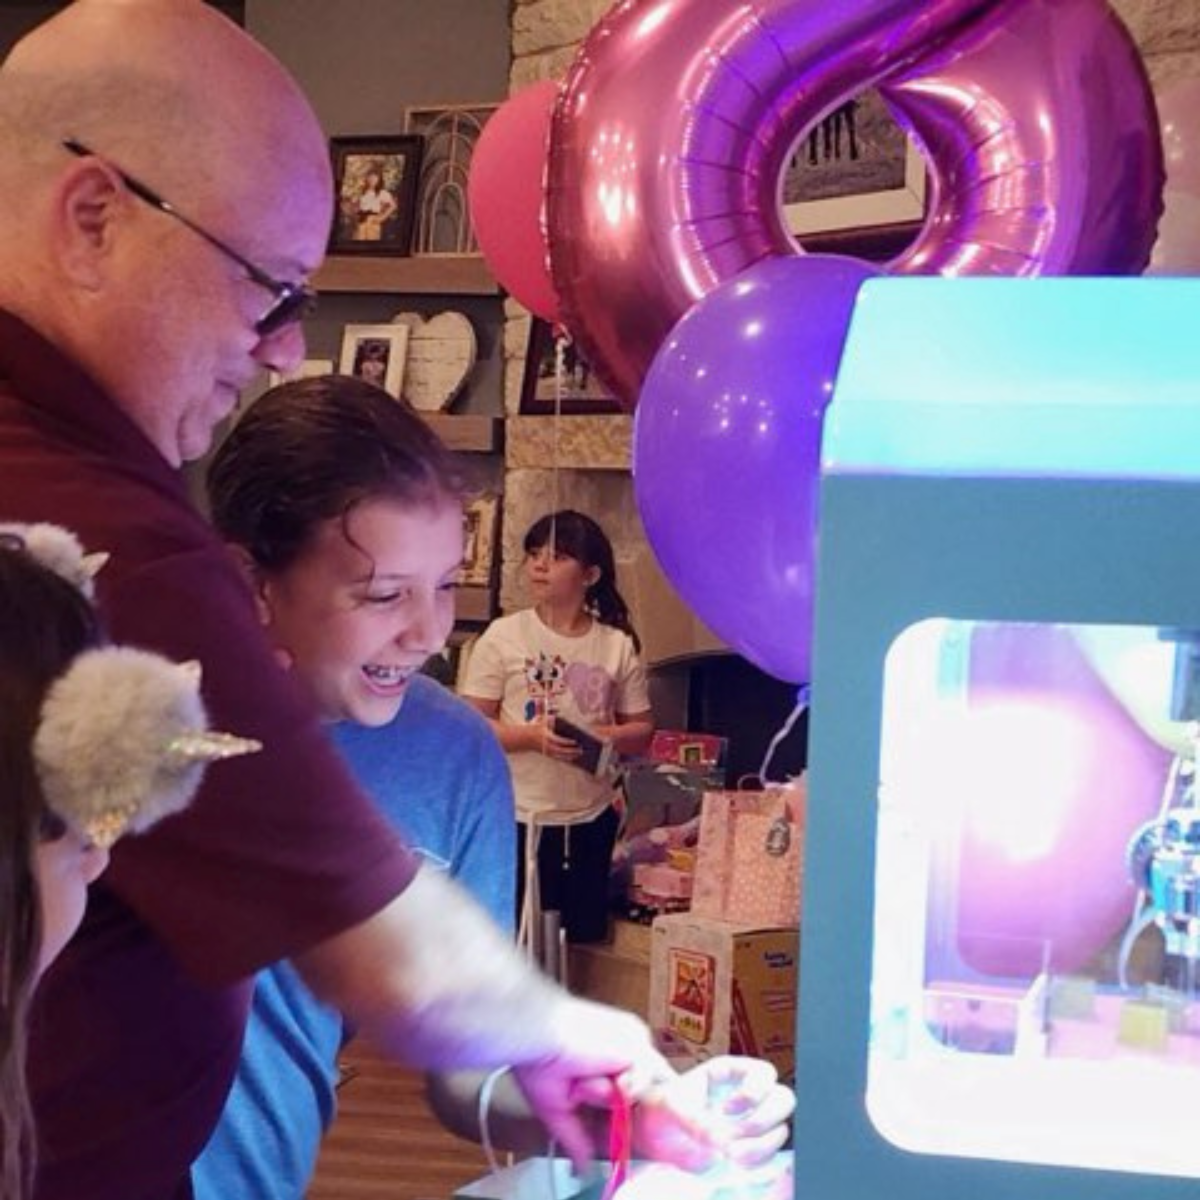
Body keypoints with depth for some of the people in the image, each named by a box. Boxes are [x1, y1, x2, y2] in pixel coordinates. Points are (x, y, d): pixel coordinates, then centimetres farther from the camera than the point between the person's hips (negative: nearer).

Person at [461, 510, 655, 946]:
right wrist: (531, 735, -22)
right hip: (517, 818, -2)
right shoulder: (503, 636, -4)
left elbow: (642, 730, 6)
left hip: (590, 819, 2)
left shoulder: (618, 645, 2)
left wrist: (605, 737, -15)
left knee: (581, 935, 12)